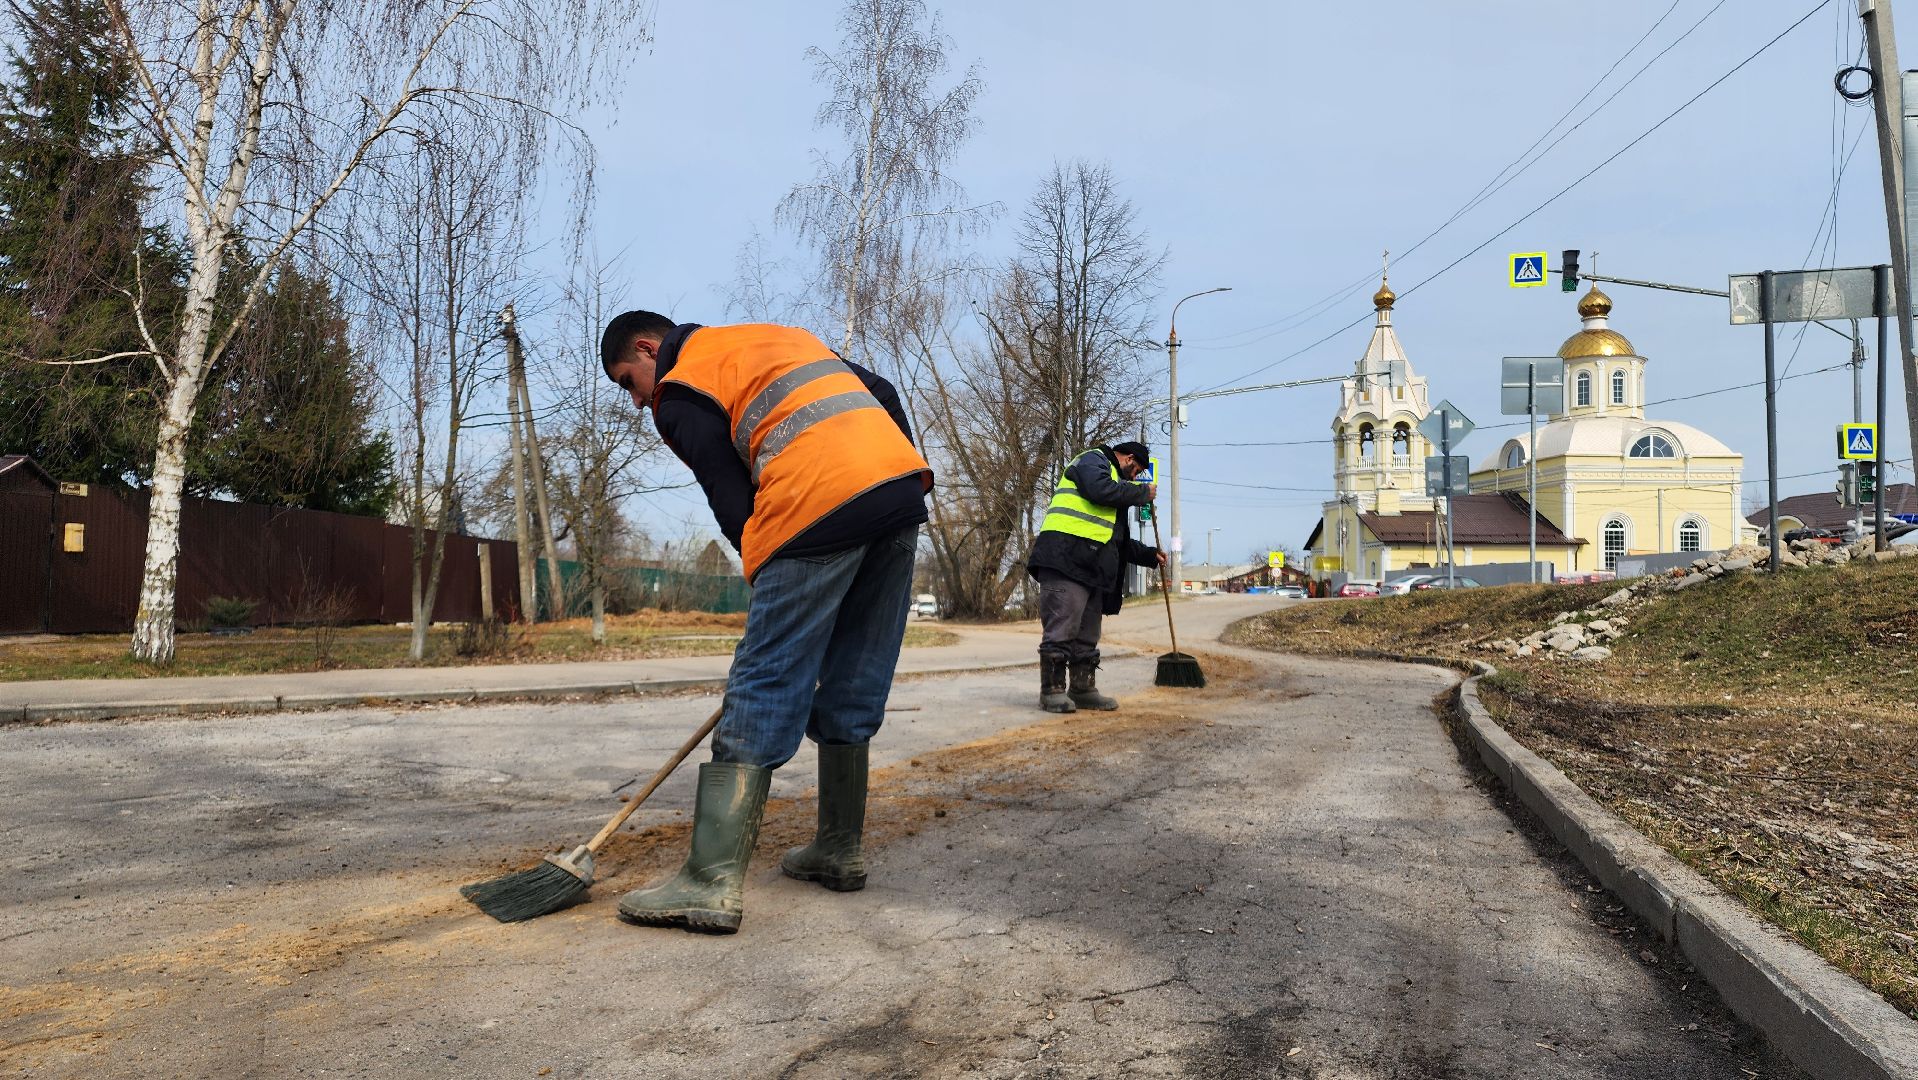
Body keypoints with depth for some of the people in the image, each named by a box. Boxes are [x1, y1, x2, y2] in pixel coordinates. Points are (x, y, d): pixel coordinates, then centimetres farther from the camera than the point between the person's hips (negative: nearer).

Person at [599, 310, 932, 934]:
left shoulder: (680, 390, 9)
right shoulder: (781, 336, 32)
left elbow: (733, 504, 1)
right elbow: (883, 393, 27)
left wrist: (772, 588, 9)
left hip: (822, 505, -8)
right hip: (903, 481, 8)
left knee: (763, 695, -6)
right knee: (849, 690, 14)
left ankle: (712, 881, -8)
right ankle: (839, 852, 23)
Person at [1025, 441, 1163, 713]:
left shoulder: (1114, 479, 34)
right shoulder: (1093, 459, 5)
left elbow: (1117, 539, 37)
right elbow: (1101, 489, -18)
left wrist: (1149, 555, 36)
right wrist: (1142, 492, -5)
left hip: (1092, 567, 10)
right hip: (1065, 559, -10)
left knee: (1087, 635, 11)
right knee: (1061, 629, -10)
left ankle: (1083, 690, 16)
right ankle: (1052, 691, -6)